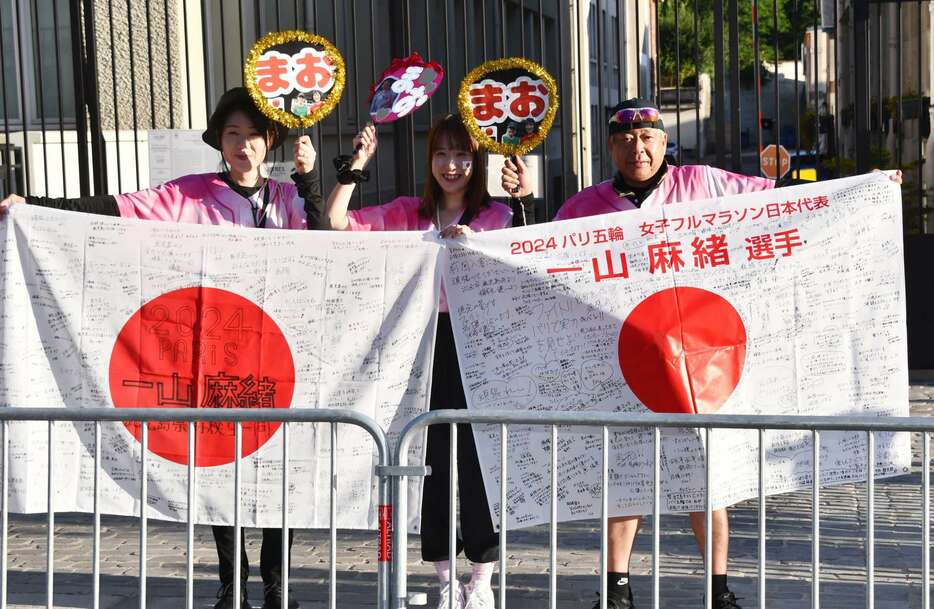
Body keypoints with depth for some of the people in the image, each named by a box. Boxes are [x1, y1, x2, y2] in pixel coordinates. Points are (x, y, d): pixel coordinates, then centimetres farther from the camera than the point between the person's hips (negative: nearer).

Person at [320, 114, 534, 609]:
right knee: (431, 457, 5)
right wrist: (356, 165, -1)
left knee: (478, 457, -1)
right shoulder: (408, 213, 10)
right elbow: (337, 222, 4)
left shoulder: (498, 216, 4)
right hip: (426, 344, 3)